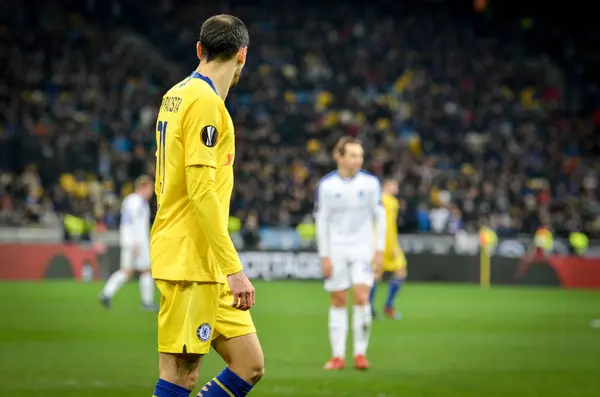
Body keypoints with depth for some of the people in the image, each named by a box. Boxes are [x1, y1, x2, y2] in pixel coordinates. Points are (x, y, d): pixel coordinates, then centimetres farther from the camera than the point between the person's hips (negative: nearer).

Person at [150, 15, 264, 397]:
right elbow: (202, 191, -20)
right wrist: (234, 268, -20)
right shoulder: (206, 102, -13)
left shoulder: (175, 96, 15)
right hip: (192, 263, -9)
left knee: (250, 365, 7)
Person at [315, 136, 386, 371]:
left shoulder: (370, 182, -2)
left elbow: (380, 217, 3)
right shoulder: (326, 185, -3)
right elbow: (321, 222, 1)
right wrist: (324, 256, -4)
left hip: (363, 250, 0)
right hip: (336, 250, 0)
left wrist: (379, 250, -3)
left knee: (362, 298, -12)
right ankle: (338, 356, 7)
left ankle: (360, 353, -4)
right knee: (339, 302, 2)